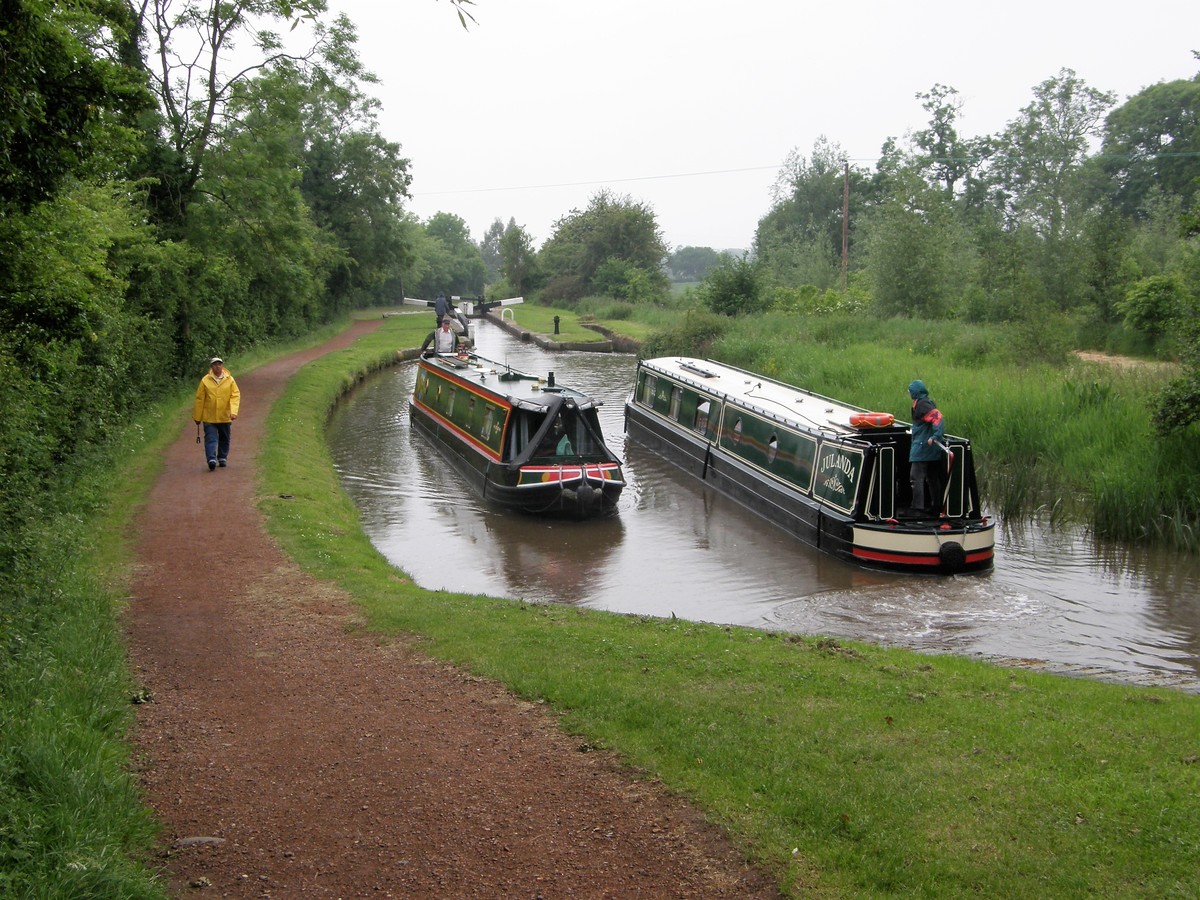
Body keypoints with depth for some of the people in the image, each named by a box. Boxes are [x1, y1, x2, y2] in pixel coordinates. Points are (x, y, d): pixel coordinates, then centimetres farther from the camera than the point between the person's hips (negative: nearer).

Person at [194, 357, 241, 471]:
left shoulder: (229, 380, 1)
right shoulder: (205, 380, -2)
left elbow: (235, 396, -3)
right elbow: (199, 399, 2)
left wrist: (234, 411, -18)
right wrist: (197, 417, 4)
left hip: (225, 417, 2)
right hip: (209, 417, -2)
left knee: (224, 439, 12)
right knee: (211, 439, -10)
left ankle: (223, 458, 26)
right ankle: (211, 459, -18)